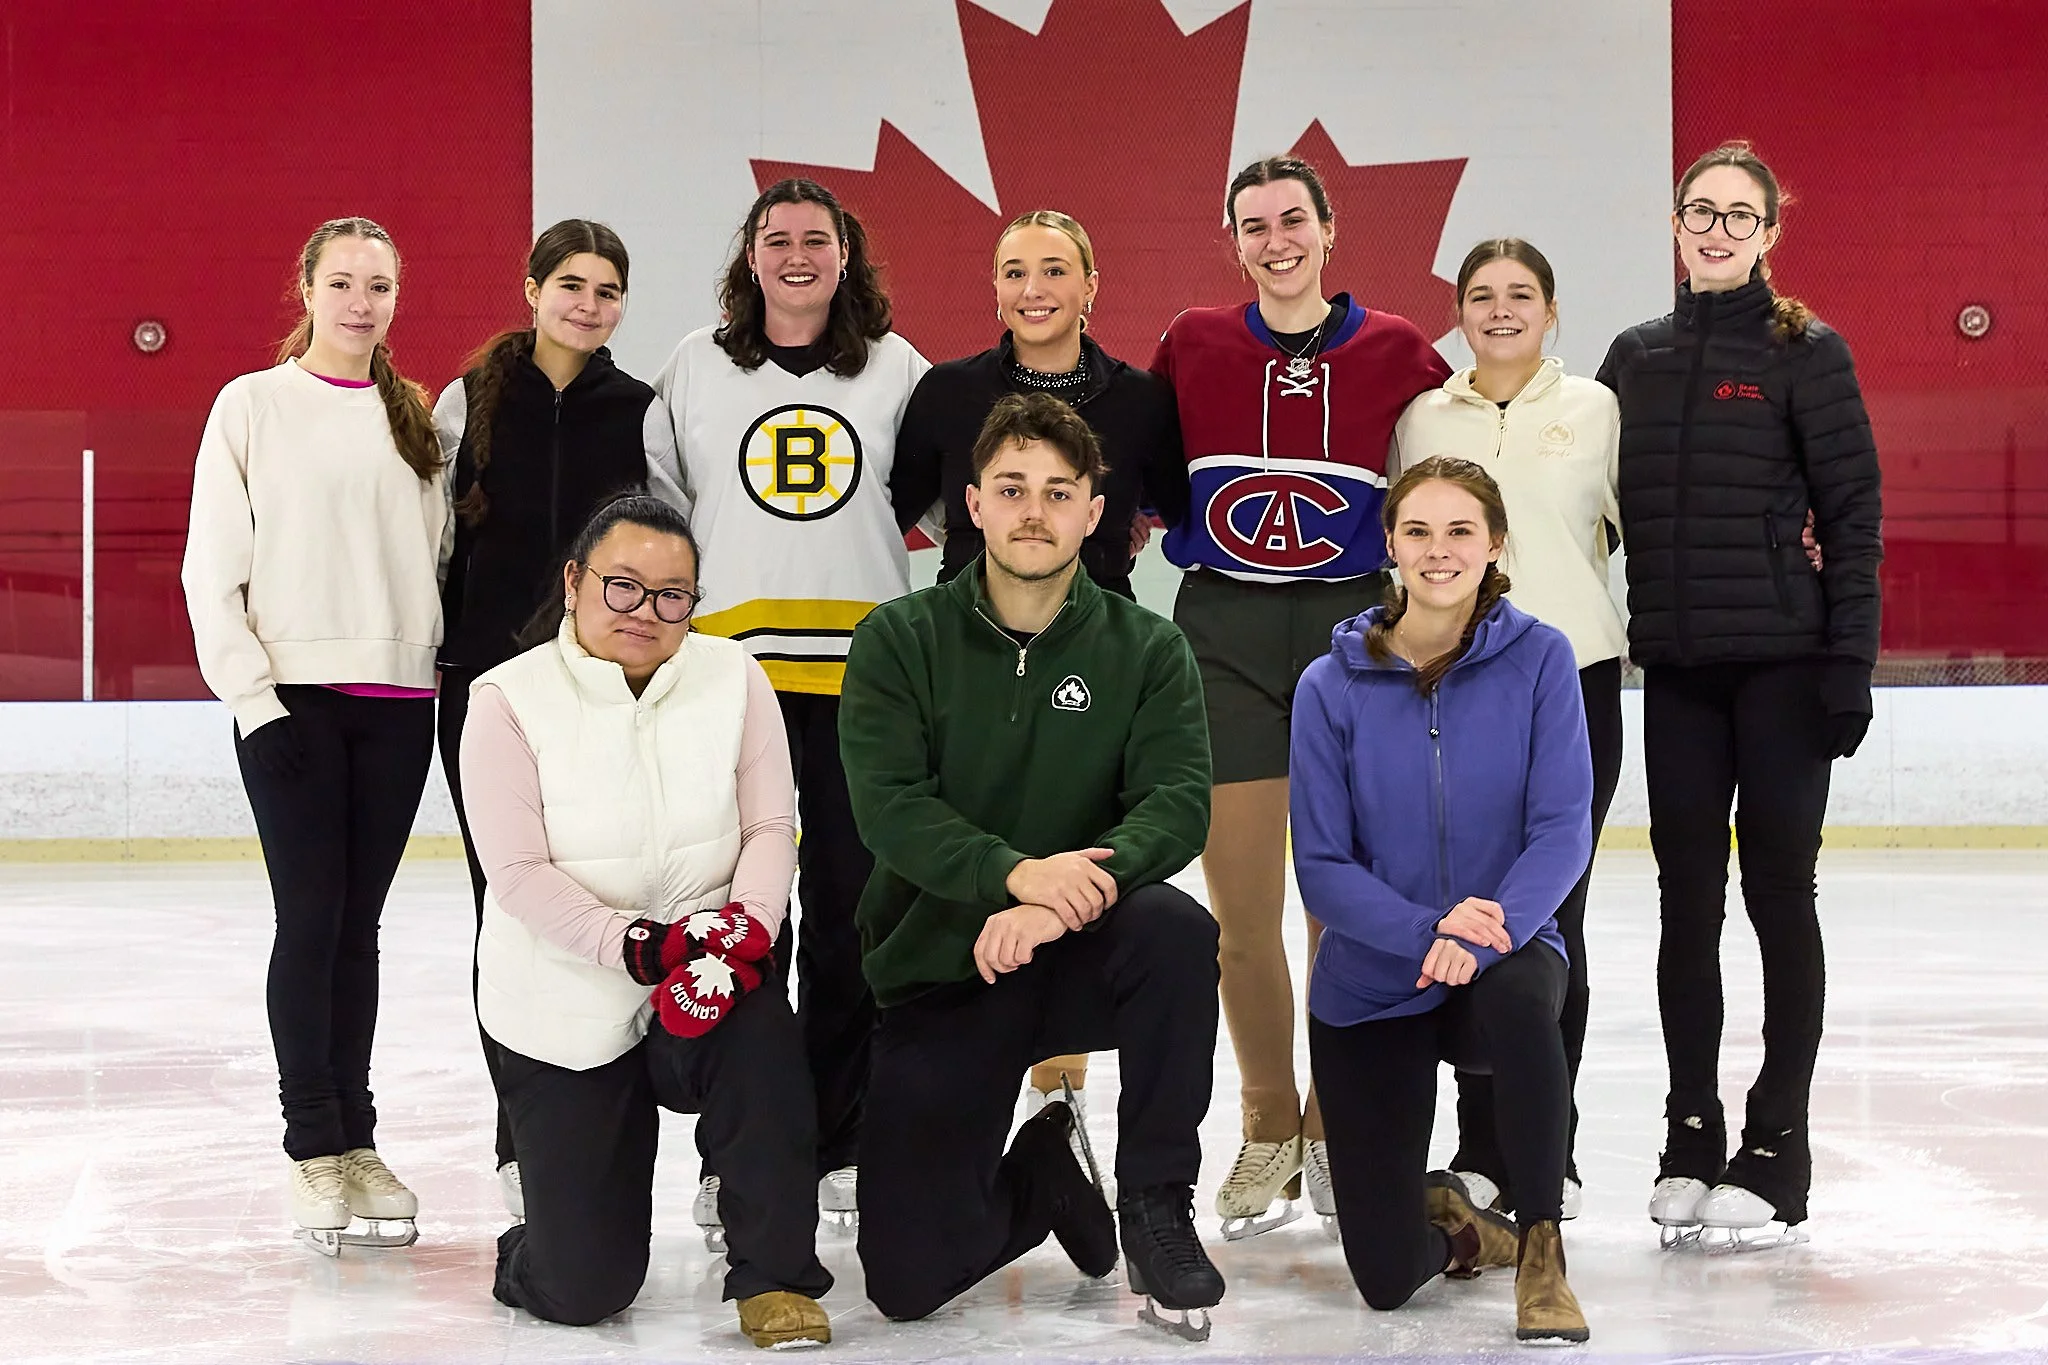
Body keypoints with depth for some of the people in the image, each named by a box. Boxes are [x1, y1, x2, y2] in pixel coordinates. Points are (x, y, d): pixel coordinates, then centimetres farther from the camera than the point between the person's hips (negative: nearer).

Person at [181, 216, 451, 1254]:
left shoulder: (417, 418, 10)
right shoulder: (254, 406, 0)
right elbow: (213, 570, -3)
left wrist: (446, 667, 5)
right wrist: (252, 696, -10)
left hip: (397, 701, 3)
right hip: (292, 696, -3)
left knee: (358, 923, 7)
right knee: (310, 918, -4)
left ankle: (355, 1139, 12)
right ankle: (316, 1148, 4)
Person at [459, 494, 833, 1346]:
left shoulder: (734, 679, -3)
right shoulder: (510, 700, -11)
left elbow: (770, 828, -3)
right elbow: (519, 874, -15)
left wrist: (743, 928, -23)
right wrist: (639, 945, -27)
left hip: (707, 975, 2)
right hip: (561, 1005, -2)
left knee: (762, 1039, -35)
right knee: (585, 1288, -6)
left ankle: (773, 1277, -13)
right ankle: (528, 1258, 34)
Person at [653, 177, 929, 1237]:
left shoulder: (895, 366, 9)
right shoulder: (694, 366, 9)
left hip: (864, 666, 0)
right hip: (734, 661, 0)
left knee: (853, 908, 3)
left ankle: (843, 1142, 13)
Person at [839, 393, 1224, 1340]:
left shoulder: (1145, 650, 1)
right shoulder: (900, 641, -2)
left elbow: (1179, 801, -14)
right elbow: (888, 803, -15)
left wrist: (1071, 894, -32)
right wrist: (1015, 872, -33)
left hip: (1082, 956, 0)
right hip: (939, 973, 0)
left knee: (1177, 929, -35)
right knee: (909, 1278, -10)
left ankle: (1156, 1203, -14)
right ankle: (1043, 1176, 25)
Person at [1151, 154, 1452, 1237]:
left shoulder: (1394, 352, 3)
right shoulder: (1193, 345, 5)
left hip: (1351, 630, 0)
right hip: (1223, 633, 1)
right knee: (1242, 915, 1)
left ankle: (1338, 1127, 16)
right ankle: (1268, 1131, 16)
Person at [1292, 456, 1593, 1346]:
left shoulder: (1538, 659, -7)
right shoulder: (1333, 686, -7)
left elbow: (1563, 830, -12)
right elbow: (1322, 867, -9)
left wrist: (1485, 934, -28)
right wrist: (1429, 931, -25)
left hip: (1507, 951, 0)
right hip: (1369, 984, 1)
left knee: (1518, 996, -40)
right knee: (1385, 1276, -6)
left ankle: (1540, 1253, -18)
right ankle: (1446, 1219, 34)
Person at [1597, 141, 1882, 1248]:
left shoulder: (1804, 353, -3)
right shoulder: (1634, 359, 10)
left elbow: (1853, 517, -5)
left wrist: (1850, 663, -11)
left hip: (1783, 666, -4)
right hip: (1675, 670, 4)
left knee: (1779, 896, 1)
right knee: (1688, 902, 6)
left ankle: (1775, 1154, 7)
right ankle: (1690, 1146, 14)